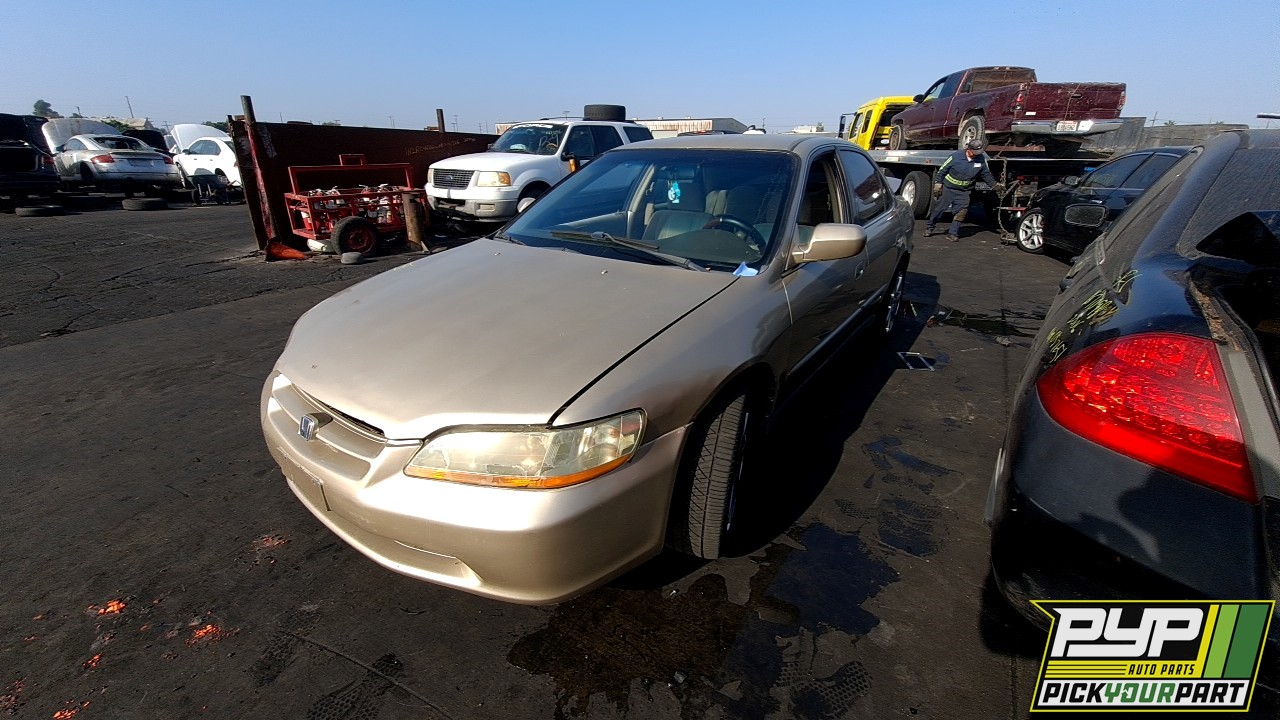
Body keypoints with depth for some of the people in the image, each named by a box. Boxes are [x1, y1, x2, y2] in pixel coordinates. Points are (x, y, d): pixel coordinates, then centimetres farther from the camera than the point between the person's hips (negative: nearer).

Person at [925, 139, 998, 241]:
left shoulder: (981, 159, -4)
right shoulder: (956, 156, -15)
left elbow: (986, 174, 7)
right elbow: (942, 169, -7)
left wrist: (994, 185, 3)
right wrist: (938, 183, -10)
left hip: (964, 191, 3)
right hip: (948, 188, -2)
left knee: (961, 211, -8)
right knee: (939, 208, 6)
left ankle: (953, 233, -2)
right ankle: (929, 227, 24)